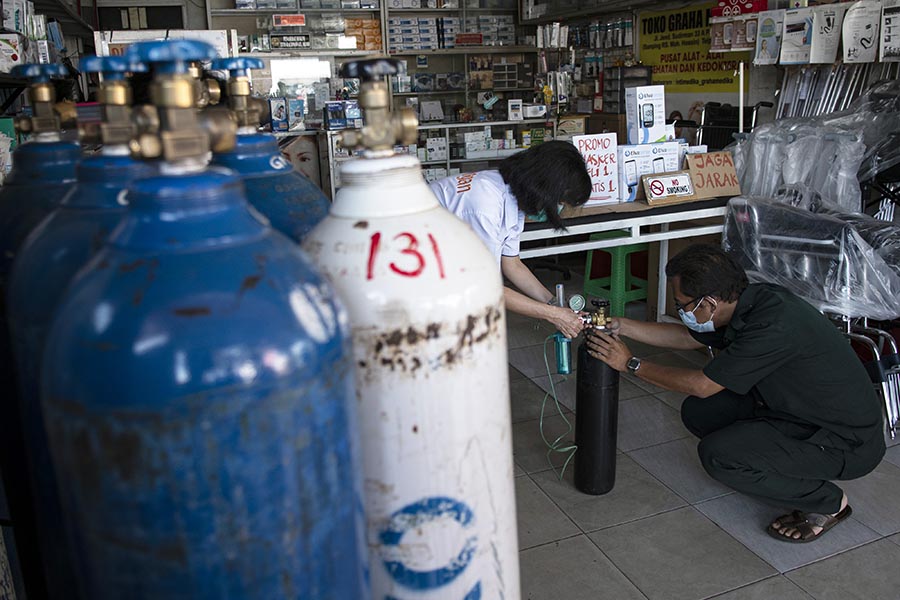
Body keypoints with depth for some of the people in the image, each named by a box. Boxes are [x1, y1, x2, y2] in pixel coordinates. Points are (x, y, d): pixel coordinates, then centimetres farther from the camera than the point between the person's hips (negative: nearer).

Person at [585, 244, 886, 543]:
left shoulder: (773, 325, -31)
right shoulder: (745, 303, -4)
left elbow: (701, 385, -23)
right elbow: (686, 337, 13)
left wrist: (631, 363, -13)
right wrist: (621, 326, 6)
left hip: (849, 441, -8)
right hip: (802, 410, 8)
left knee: (717, 454, -22)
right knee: (698, 411, 0)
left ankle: (827, 502, -1)